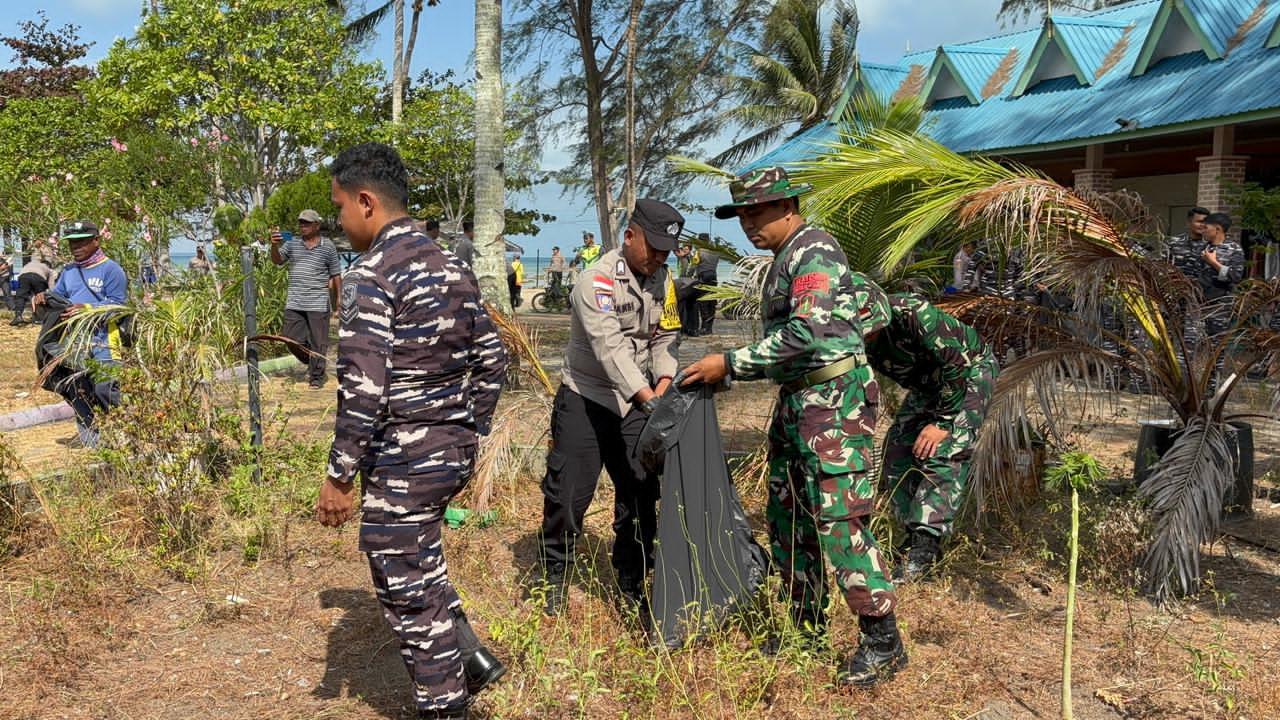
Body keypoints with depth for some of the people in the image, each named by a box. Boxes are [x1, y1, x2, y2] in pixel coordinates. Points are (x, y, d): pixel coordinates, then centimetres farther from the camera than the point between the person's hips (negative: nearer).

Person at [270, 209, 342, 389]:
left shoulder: (328, 247, 2)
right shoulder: (292, 243, 9)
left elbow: (336, 275, 5)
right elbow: (277, 260, -2)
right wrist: (274, 246, -22)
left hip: (318, 304, -3)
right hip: (294, 303, 3)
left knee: (317, 342, 1)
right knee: (293, 340, 5)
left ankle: (317, 376, 12)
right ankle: (311, 363, 29)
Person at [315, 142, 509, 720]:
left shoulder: (371, 274, -16)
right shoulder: (451, 265, 8)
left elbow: (362, 390, -21)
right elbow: (492, 359, 12)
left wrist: (339, 476, -14)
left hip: (402, 460, -8)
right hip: (454, 449, 8)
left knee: (408, 589, 7)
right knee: (416, 567, 27)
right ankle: (469, 658, 26)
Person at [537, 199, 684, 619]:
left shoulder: (662, 280, 3)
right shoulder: (598, 281, -21)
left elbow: (666, 338, 5)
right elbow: (611, 347, -32)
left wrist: (664, 385, -14)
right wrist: (649, 399, -41)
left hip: (636, 403, 6)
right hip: (585, 400, -6)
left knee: (640, 494, 7)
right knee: (568, 494, -3)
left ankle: (632, 586, 22)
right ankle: (554, 578, 18)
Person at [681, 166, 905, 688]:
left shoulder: (813, 249, -13)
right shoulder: (785, 258, 17)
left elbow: (808, 332, -25)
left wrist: (731, 363, -21)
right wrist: (732, 371, 11)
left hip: (834, 397, -10)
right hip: (797, 398, 10)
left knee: (838, 518, -10)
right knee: (788, 515, 13)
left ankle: (882, 640, -1)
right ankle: (806, 622, 25)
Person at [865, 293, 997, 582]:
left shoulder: (911, 312, -36)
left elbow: (957, 364, -30)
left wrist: (942, 421, -27)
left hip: (970, 371, -7)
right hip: (927, 384, 7)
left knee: (943, 451, -21)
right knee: (896, 450, -1)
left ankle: (925, 548, -23)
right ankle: (915, 534, 9)